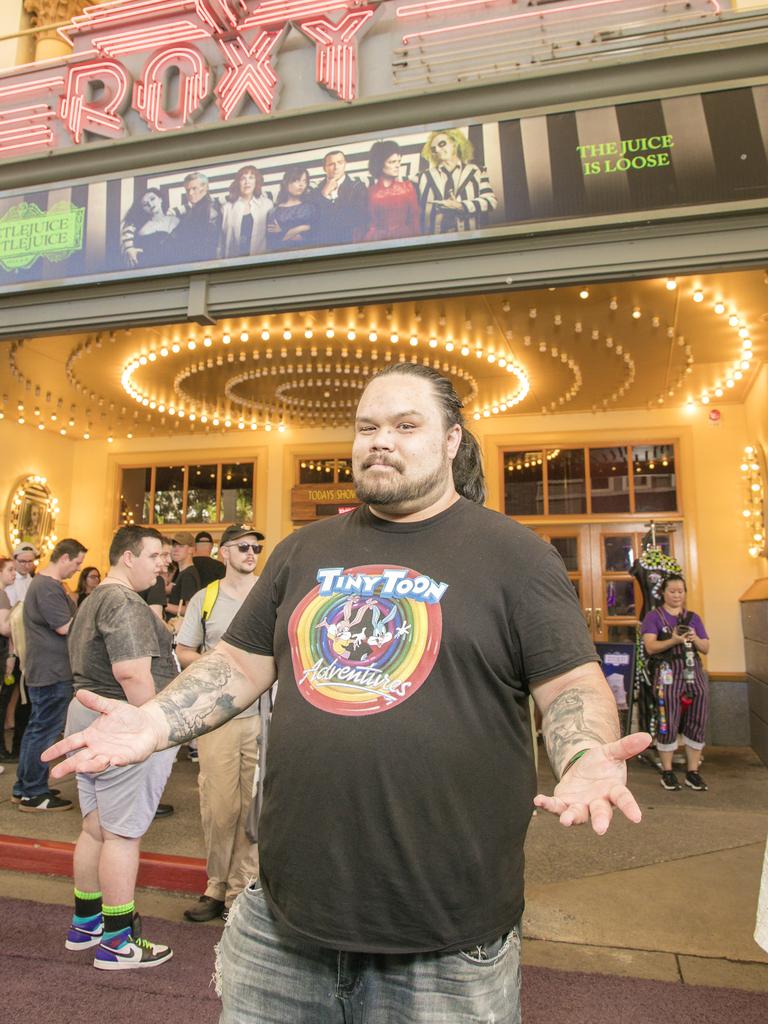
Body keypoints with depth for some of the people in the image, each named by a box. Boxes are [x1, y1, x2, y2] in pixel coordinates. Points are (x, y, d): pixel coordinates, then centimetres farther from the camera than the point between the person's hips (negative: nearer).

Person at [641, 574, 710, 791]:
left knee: (697, 722, 1)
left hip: (693, 672, 4)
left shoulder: (693, 617, 18)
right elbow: (650, 647, -7)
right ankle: (667, 772, 4)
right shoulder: (654, 617, 6)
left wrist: (695, 639, -7)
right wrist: (673, 641, -21)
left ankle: (693, 772, 12)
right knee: (668, 723, -8)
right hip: (668, 673, -4)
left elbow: (706, 649, 14)